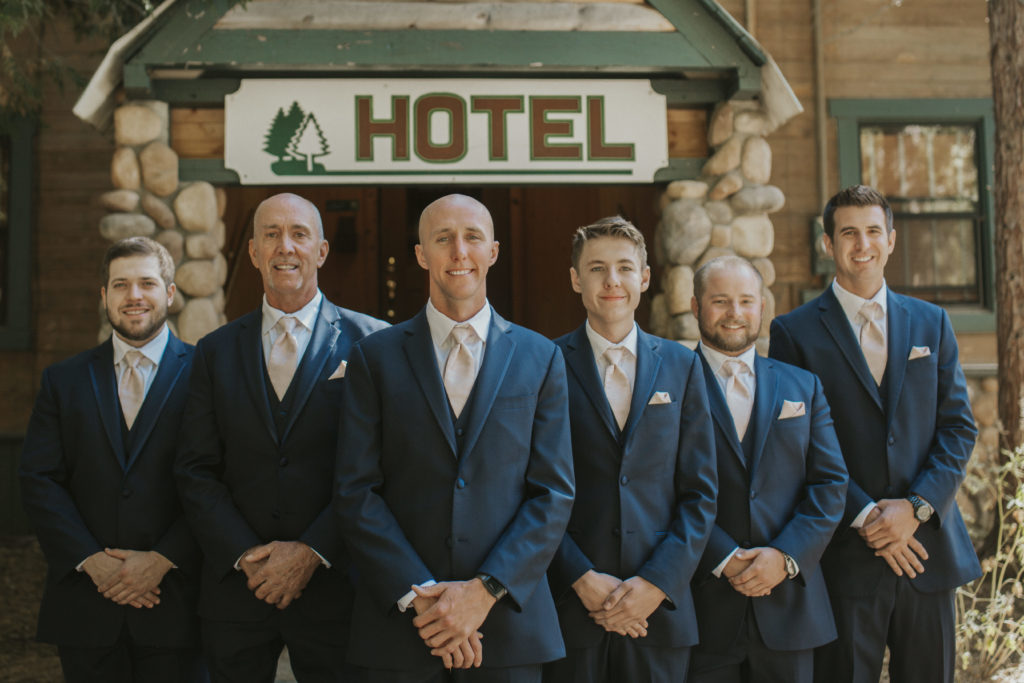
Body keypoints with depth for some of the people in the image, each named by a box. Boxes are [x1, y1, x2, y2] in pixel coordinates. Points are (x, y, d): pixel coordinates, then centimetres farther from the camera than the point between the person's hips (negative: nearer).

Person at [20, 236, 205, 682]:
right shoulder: (64, 380, 9)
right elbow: (39, 481, 2)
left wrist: (162, 560, -12)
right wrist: (92, 561, -9)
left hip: (174, 602, -2)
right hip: (85, 604, 2)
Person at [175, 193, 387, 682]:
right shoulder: (215, 352, 9)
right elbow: (196, 472, 4)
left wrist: (313, 551, -12)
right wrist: (246, 555, -8)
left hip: (332, 584, -2)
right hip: (236, 586, 3)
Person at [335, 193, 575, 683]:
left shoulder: (540, 358, 5)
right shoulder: (375, 357, 4)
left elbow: (554, 494, 0)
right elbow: (356, 492, -2)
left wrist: (485, 591, -11)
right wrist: (419, 597, -11)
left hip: (508, 620, 1)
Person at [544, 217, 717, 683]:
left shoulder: (681, 366, 8)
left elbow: (699, 492, 5)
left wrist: (657, 582, -6)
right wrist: (582, 579, -11)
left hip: (659, 604, 2)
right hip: (569, 608, -2)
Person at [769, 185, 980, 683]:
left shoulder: (931, 324, 11)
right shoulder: (795, 332, 0)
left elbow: (958, 426, 6)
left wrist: (917, 507, -8)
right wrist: (864, 516, -12)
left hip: (928, 550, 3)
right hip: (844, 559, -3)